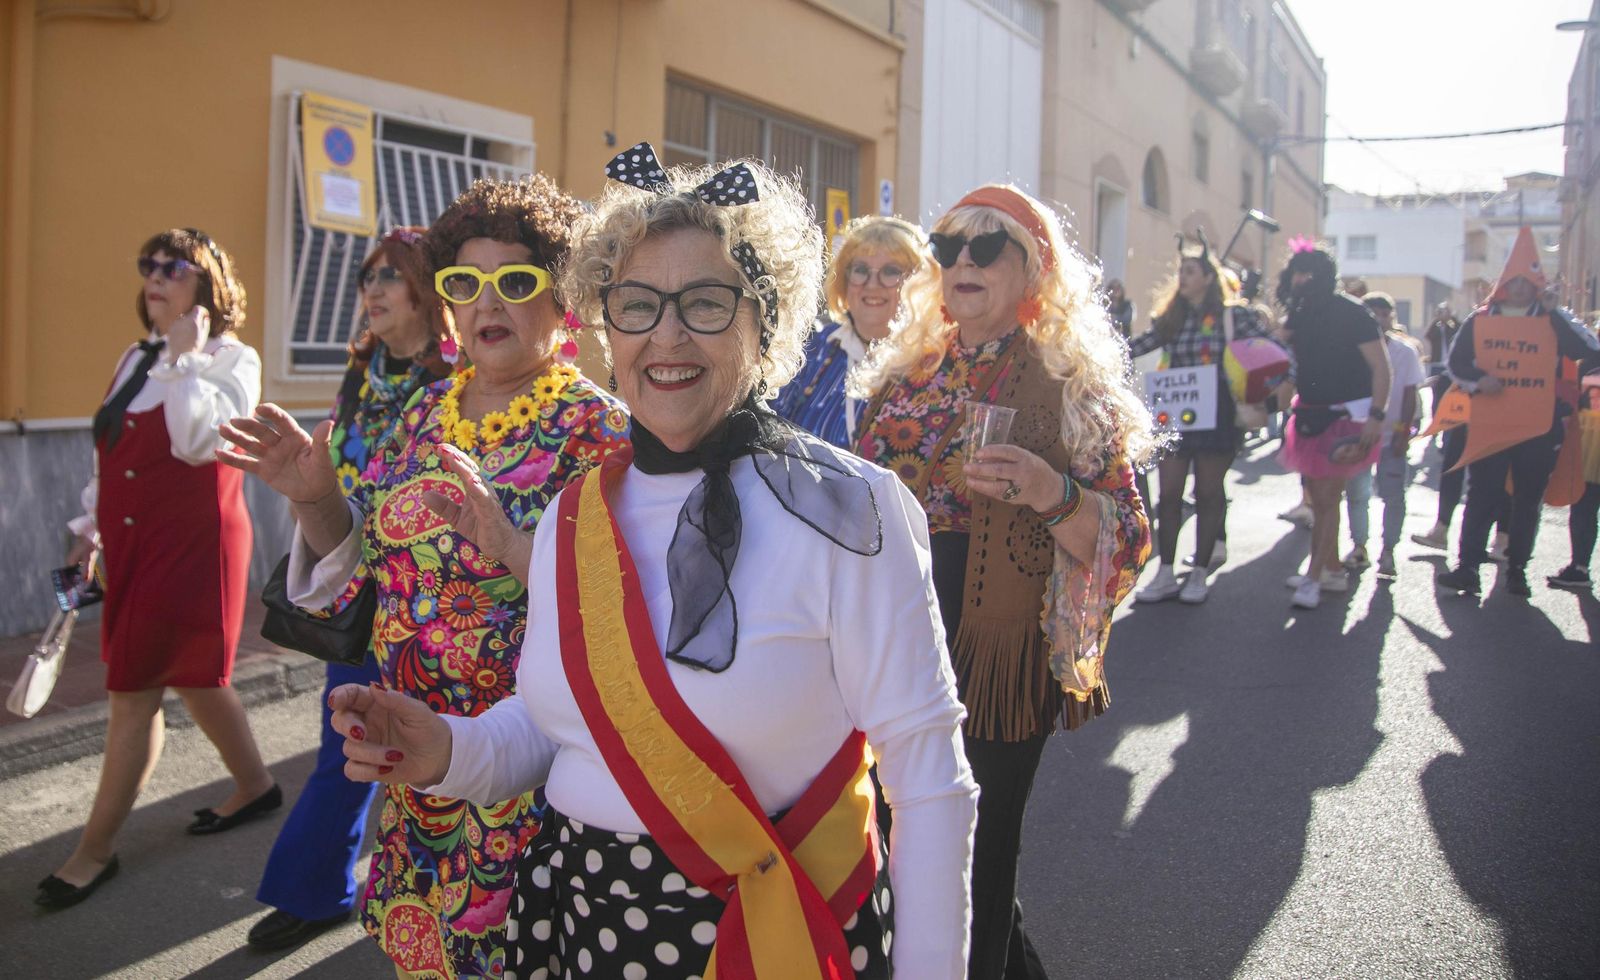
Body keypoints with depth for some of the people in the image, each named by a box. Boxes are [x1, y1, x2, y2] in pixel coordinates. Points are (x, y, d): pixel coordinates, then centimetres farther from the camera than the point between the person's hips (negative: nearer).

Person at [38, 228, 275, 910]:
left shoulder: (230, 358, -7)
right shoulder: (137, 357, 15)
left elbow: (199, 441, -23)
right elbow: (109, 456, 20)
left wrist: (184, 357, -17)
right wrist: (90, 530, 18)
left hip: (192, 543, -7)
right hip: (134, 544, 7)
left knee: (133, 692, -4)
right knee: (193, 678, 15)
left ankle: (96, 849, 7)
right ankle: (254, 786, 33)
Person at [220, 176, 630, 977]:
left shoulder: (595, 428, -13)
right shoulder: (427, 412, 6)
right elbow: (367, 559, 14)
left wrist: (512, 546, -34)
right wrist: (314, 496, -4)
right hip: (416, 750, 6)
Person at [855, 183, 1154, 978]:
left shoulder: (1071, 387, -7)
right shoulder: (903, 375, 7)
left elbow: (1124, 543, -12)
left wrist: (1053, 495, -29)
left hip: (999, 659, -5)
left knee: (977, 849, 4)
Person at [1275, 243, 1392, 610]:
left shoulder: (1350, 312, -11)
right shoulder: (1300, 316, 8)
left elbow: (1380, 367, -14)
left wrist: (1376, 416, -21)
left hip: (1346, 416, -7)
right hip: (1310, 415, 7)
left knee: (1326, 498, -7)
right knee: (1318, 498, 11)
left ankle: (1314, 577, -2)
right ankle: (1333, 571, 21)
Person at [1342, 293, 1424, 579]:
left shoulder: (1405, 351, -3)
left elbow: (1410, 395, -2)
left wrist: (1404, 432, -8)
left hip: (1392, 435, -1)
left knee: (1393, 495, 0)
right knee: (1356, 493, 7)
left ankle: (1388, 552, 10)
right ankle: (1359, 546, 20)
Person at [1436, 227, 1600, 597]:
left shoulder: (1553, 321, 4)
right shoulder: (1479, 320, 5)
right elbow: (1456, 363, 7)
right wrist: (1478, 381, -13)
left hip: (1539, 428, 1)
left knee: (1528, 501, 7)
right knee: (1482, 496, -3)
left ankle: (1517, 569, 16)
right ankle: (1467, 567, -3)